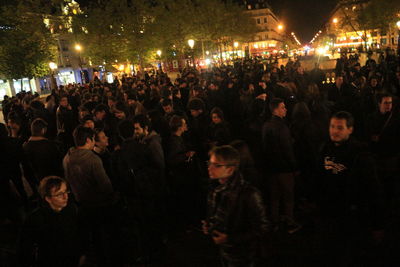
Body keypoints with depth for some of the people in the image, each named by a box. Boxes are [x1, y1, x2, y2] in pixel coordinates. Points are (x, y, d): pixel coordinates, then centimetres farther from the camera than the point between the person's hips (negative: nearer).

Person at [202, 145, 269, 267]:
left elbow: (261, 229, -21)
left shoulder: (249, 194, -28)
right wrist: (208, 225, -6)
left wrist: (230, 239, -24)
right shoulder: (216, 190, -4)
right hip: (223, 250, 6)